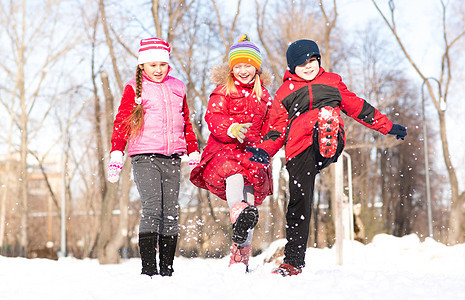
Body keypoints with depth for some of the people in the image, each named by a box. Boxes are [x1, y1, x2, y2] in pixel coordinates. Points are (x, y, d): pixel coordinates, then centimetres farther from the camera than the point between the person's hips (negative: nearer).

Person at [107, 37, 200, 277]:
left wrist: (194, 153, 22)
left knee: (170, 212, 2)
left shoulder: (177, 88, 16)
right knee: (152, 208, -16)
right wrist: (116, 154, -7)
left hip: (172, 158, 4)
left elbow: (186, 123, 24)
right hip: (144, 157, -4)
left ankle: (167, 268, 8)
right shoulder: (134, 89, 5)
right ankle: (148, 267, -14)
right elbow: (122, 123, 3)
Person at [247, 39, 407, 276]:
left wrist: (387, 126, 30)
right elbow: (278, 129, 20)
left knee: (327, 114, -35)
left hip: (333, 139, -1)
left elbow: (357, 107, 31)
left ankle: (328, 145, -69)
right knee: (299, 202, -8)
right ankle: (293, 261, 0)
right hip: (299, 148, 1)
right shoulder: (285, 92, 23)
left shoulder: (332, 81, 26)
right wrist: (265, 150, 1)